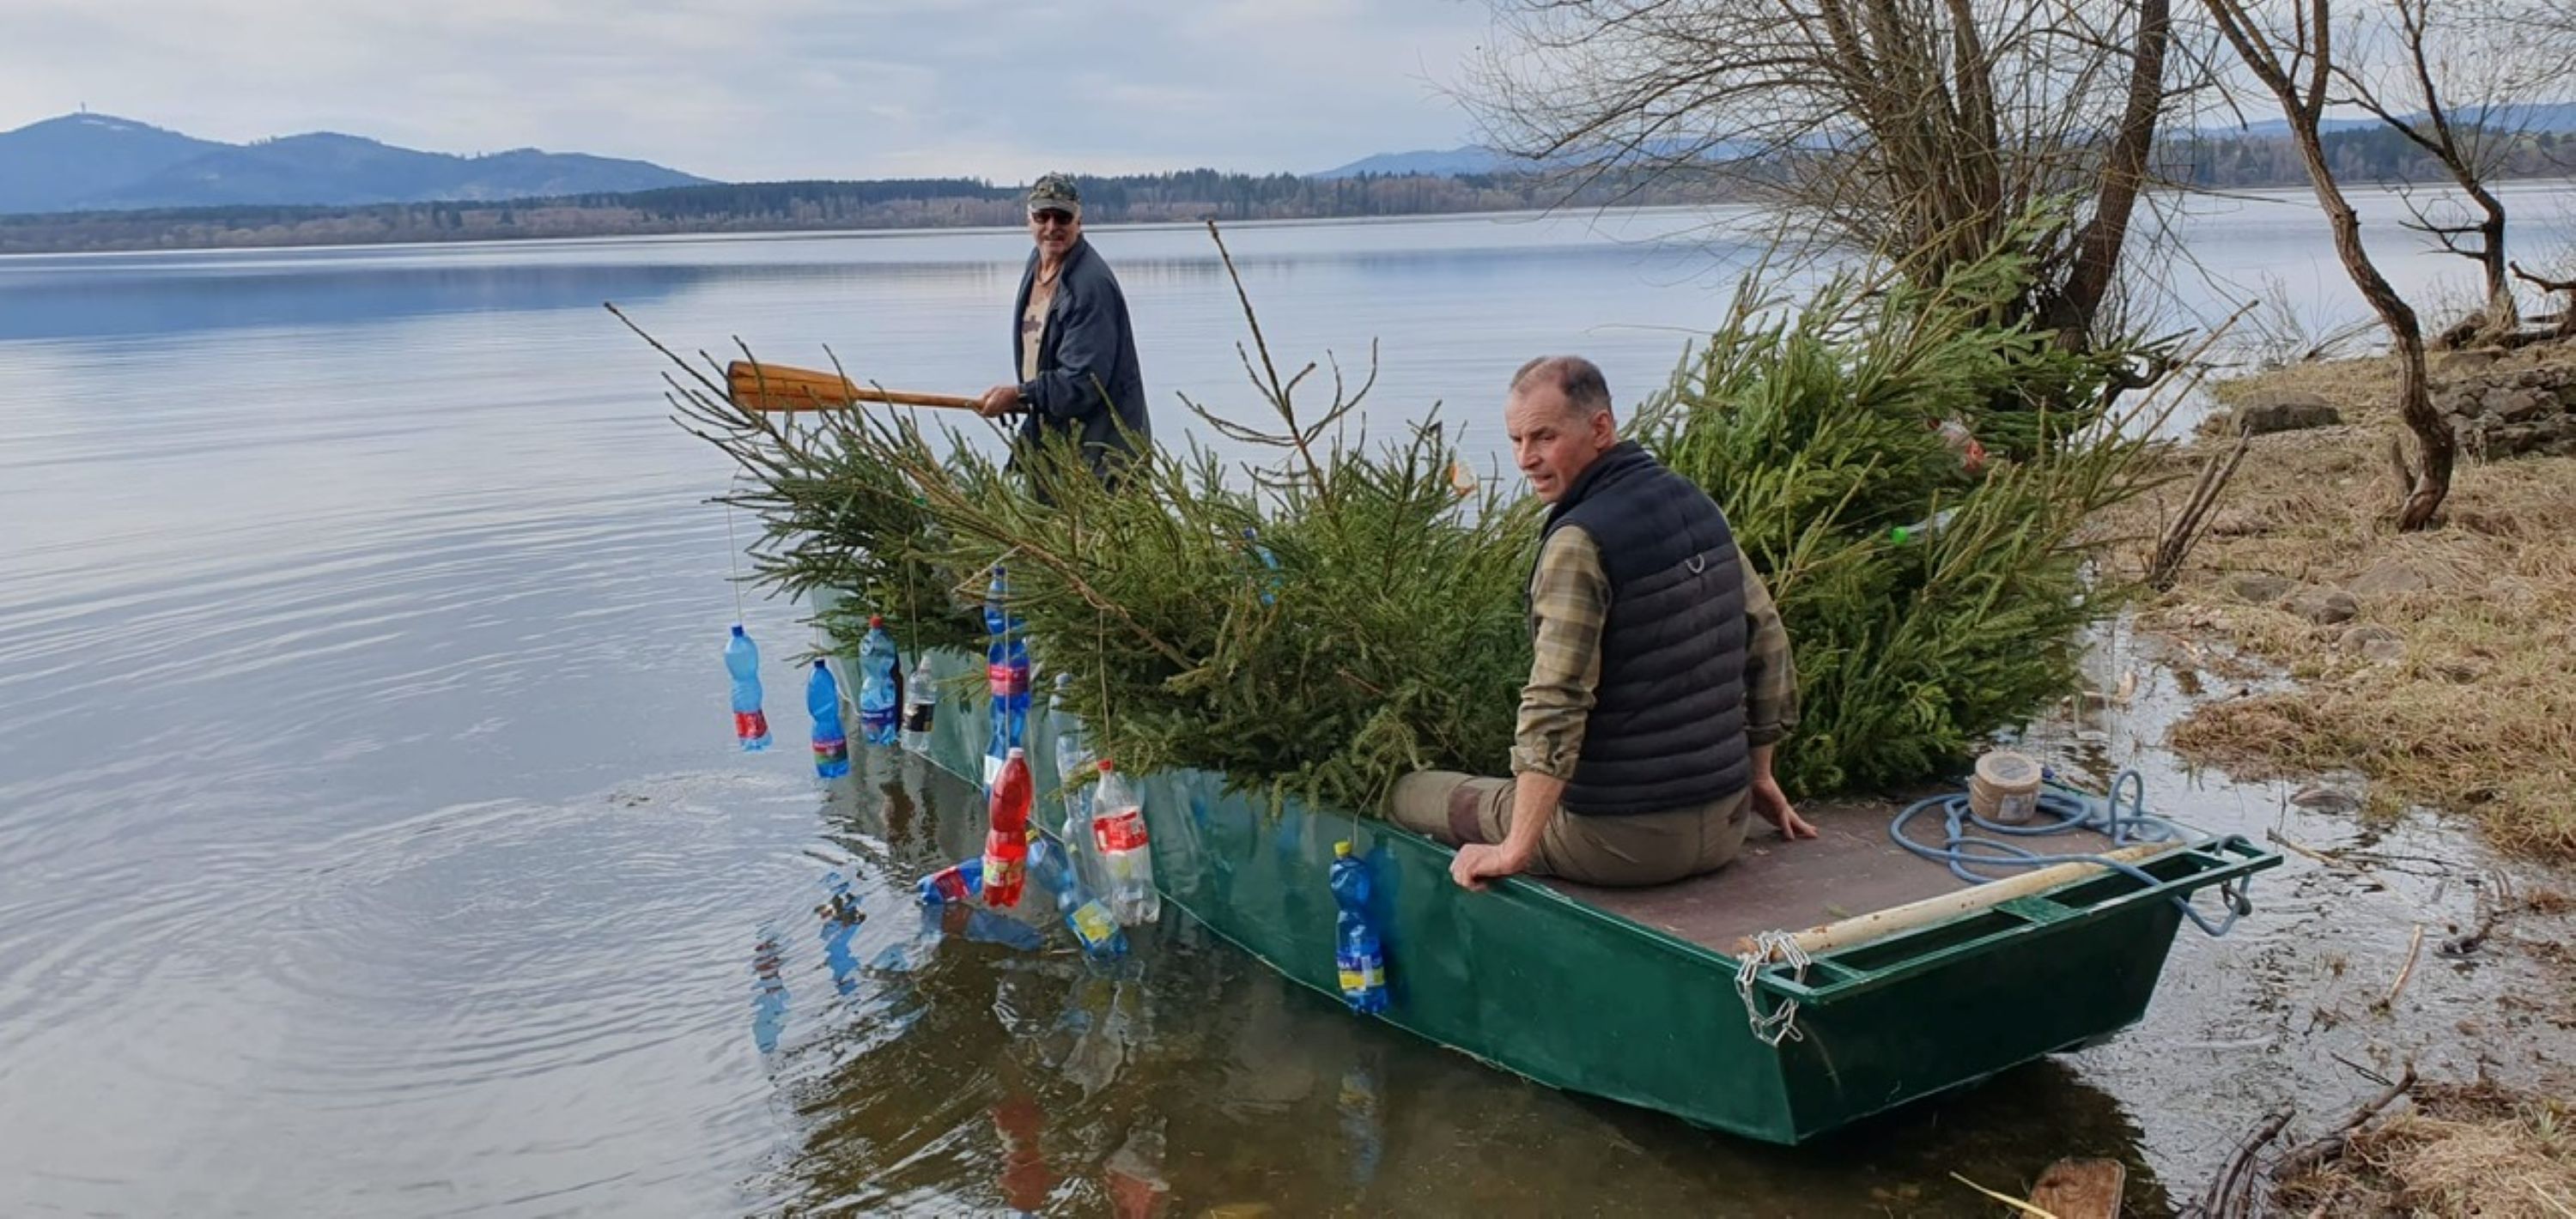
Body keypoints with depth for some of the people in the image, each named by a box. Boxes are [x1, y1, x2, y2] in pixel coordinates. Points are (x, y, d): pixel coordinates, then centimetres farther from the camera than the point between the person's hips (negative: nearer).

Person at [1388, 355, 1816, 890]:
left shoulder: (1580, 542, -18)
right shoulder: (1698, 505, 6)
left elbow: (1554, 706, -25)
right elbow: (1767, 638, 15)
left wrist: (1514, 850, -23)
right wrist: (1758, 774, 25)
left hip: (1622, 838, -8)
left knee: (1405, 795, 6)